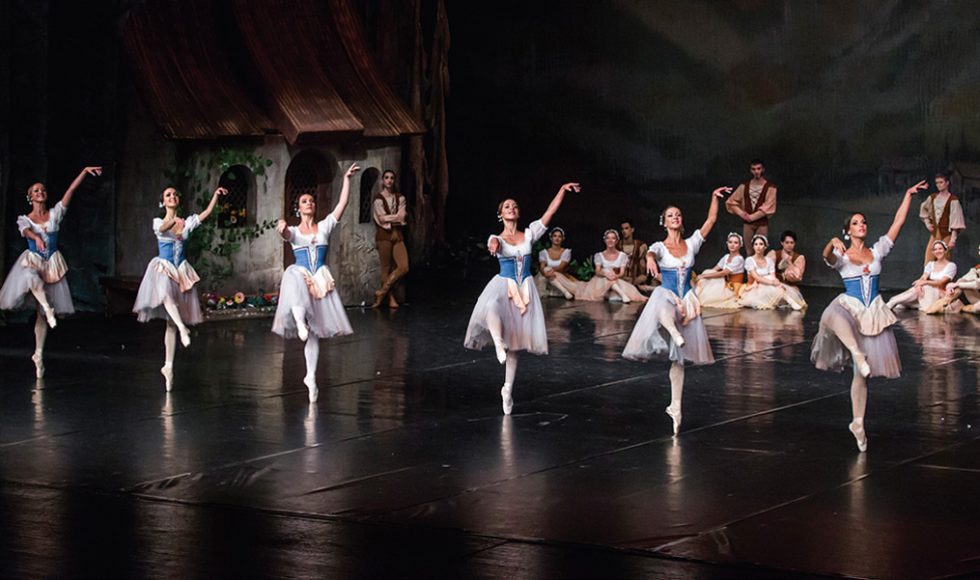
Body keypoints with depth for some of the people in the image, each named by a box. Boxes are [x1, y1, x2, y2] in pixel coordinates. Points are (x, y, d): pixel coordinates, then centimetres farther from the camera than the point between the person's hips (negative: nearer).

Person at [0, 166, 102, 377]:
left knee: (42, 313, 1)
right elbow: (26, 231, -20)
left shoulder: (55, 214, 7)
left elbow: (71, 190, 0)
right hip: (32, 261, -1)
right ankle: (48, 308, -31)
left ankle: (39, 354, 5)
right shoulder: (24, 219, 3)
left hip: (52, 263, 1)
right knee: (31, 278, -43)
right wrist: (36, 238, -43)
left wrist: (85, 172, -8)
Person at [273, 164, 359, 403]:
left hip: (321, 282, 2)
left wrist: (346, 179, -4)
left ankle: (311, 377, 12)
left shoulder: (325, 226, 10)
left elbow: (342, 204, 2)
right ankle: (300, 321, -44)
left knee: (315, 332, 4)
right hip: (300, 279, -2)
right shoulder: (293, 231, 6)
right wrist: (282, 229, -43)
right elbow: (286, 235, -19)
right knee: (295, 277, -43)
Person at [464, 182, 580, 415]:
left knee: (515, 341, 6)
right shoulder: (497, 239, -1)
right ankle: (498, 344, -25)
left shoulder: (529, 234, 8)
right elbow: (493, 243, -26)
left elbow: (550, 212, 6)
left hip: (525, 288, 3)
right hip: (503, 285, -3)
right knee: (492, 308, -43)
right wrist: (493, 247, -50)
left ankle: (508, 388, 14)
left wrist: (563, 190, 0)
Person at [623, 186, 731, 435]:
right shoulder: (660, 247, -2)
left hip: (686, 303, 3)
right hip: (666, 298, -3)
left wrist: (714, 197, -3)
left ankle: (675, 407, 11)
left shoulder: (691, 244, 8)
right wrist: (650, 259, -48)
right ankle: (673, 331, -25)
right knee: (662, 309, -49)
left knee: (679, 359, 6)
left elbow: (711, 220, 6)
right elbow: (651, 253, -25)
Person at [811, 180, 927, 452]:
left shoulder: (877, 251, 9)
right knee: (832, 315, -44)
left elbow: (898, 224, 6)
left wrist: (908, 195, 2)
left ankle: (858, 424, 14)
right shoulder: (841, 256, -1)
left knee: (862, 373, 5)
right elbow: (828, 257, -24)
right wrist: (832, 243, -46)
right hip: (850, 309, -3)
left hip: (873, 314, 3)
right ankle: (856, 352, -31)